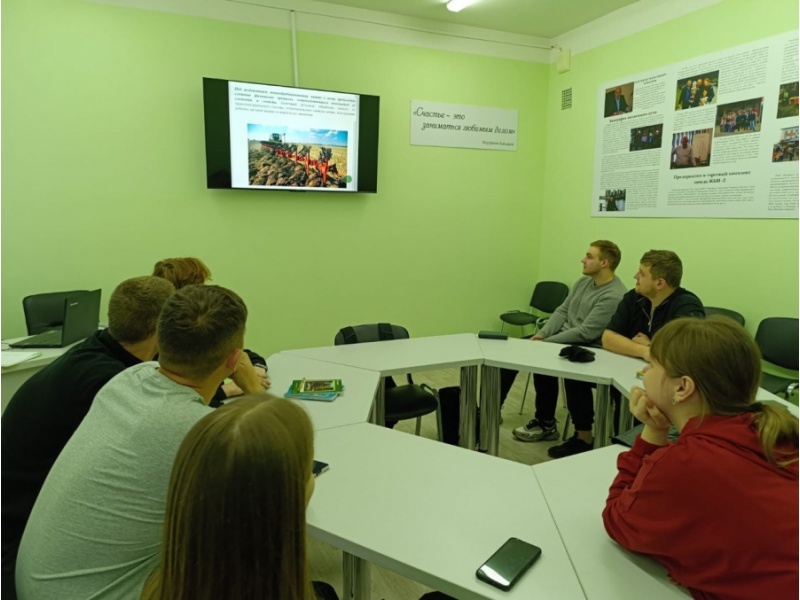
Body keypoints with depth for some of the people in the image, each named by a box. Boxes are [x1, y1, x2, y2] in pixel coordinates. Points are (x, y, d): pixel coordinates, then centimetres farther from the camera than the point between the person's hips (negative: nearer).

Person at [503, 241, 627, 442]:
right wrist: (542, 334, -4)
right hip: (560, 338, 9)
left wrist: (546, 342, -20)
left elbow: (586, 333, -24)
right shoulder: (584, 281, 9)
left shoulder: (614, 296, -20)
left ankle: (546, 425, -10)